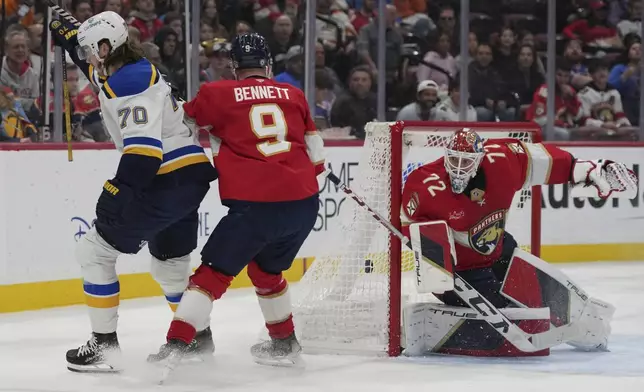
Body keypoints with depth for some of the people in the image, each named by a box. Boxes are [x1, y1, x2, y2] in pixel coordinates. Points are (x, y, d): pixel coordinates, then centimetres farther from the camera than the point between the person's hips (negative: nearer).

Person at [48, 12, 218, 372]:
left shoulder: (131, 82, -17)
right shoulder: (131, 71, 13)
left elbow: (143, 148, -27)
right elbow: (96, 65, 37)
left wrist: (118, 195, -29)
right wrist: (67, 34, 26)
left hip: (171, 181, -10)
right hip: (187, 178, 10)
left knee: (95, 251, -4)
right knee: (170, 264, 25)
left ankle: (105, 345, -2)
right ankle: (199, 335, 37)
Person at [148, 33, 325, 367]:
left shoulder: (218, 94, 2)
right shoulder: (293, 94, 14)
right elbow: (315, 154, 19)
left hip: (255, 205, -4)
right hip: (303, 203, 4)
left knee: (213, 272, 3)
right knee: (266, 269, 27)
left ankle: (175, 346, -7)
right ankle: (284, 343, 34)